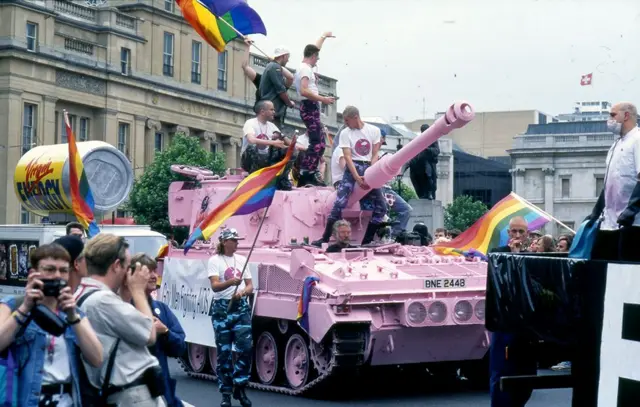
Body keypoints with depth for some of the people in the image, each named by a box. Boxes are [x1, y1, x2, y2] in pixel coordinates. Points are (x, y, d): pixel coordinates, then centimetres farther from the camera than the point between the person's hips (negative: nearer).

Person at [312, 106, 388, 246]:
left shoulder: (374, 131, 2)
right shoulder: (345, 133, -1)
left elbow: (375, 155, 1)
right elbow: (347, 157, -8)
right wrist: (357, 177, -20)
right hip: (352, 169, -2)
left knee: (381, 206, -3)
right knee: (340, 203, -17)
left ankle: (367, 241, 7)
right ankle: (325, 238, -15)